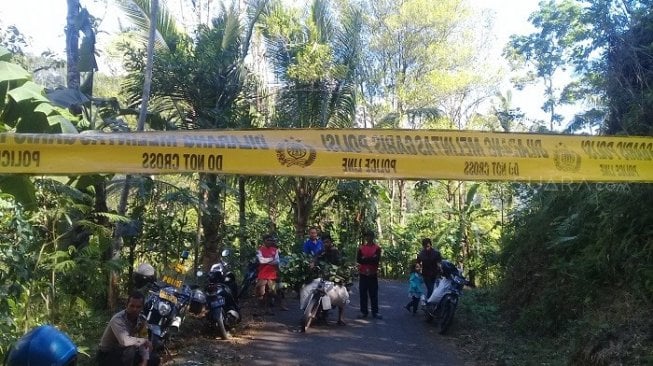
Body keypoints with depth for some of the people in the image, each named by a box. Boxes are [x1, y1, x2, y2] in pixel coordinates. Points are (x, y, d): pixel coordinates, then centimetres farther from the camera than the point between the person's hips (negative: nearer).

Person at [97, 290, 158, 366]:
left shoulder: (141, 320, -8)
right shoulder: (118, 320, -30)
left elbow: (143, 344, -3)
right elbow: (125, 341, -45)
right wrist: (145, 341, -31)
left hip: (124, 352, 7)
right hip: (107, 356, -7)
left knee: (154, 359, -3)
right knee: (130, 350, -35)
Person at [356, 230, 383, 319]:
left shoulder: (377, 248, 2)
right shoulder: (361, 247, 7)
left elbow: (377, 260, -10)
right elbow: (358, 260, -5)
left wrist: (365, 259, -10)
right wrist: (371, 259, -12)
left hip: (373, 274, -1)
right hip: (363, 273, 2)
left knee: (374, 294, 2)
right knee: (363, 293, 4)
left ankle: (375, 312, 6)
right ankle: (363, 312, 11)